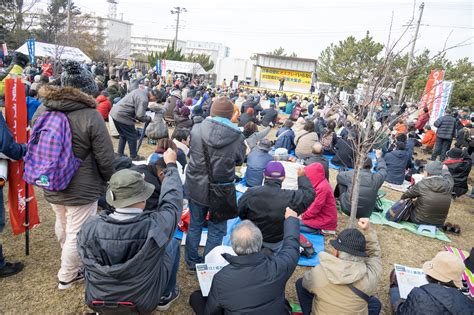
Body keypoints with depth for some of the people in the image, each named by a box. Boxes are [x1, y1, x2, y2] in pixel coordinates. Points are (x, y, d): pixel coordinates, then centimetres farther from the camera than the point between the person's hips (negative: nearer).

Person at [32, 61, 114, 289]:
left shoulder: (41, 110, -3)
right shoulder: (90, 116, -23)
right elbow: (105, 159, -19)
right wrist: (108, 180, 2)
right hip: (81, 190, -7)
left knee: (62, 225, 28)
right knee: (76, 234, 12)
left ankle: (71, 261, 54)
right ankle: (67, 276, 32)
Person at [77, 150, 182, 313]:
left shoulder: (90, 226, -25)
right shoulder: (156, 226, -32)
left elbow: (85, 255, -2)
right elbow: (173, 199, -12)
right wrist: (171, 165, 3)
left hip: (98, 301, 3)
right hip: (143, 303, -2)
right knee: (173, 243, 15)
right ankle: (166, 296, 31)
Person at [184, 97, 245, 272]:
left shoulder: (197, 129, -12)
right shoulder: (237, 137, -18)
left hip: (196, 187, 3)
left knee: (195, 225, 22)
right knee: (216, 230, 17)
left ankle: (192, 262, 39)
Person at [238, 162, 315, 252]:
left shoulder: (250, 193, -22)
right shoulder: (291, 197, -27)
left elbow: (240, 213, -6)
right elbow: (309, 194, -8)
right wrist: (302, 177, 7)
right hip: (277, 244, -3)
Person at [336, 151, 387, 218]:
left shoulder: (352, 174, -14)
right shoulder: (376, 178, -10)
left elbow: (339, 177, 7)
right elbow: (383, 169, 14)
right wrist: (379, 157, 32)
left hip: (347, 210, -2)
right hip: (366, 214, 2)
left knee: (341, 182, 16)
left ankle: (336, 198, 40)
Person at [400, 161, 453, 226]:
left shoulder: (422, 184, -22)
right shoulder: (448, 185, -14)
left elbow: (405, 195, -6)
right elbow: (448, 176, 11)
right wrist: (445, 169, 31)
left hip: (418, 221, -4)